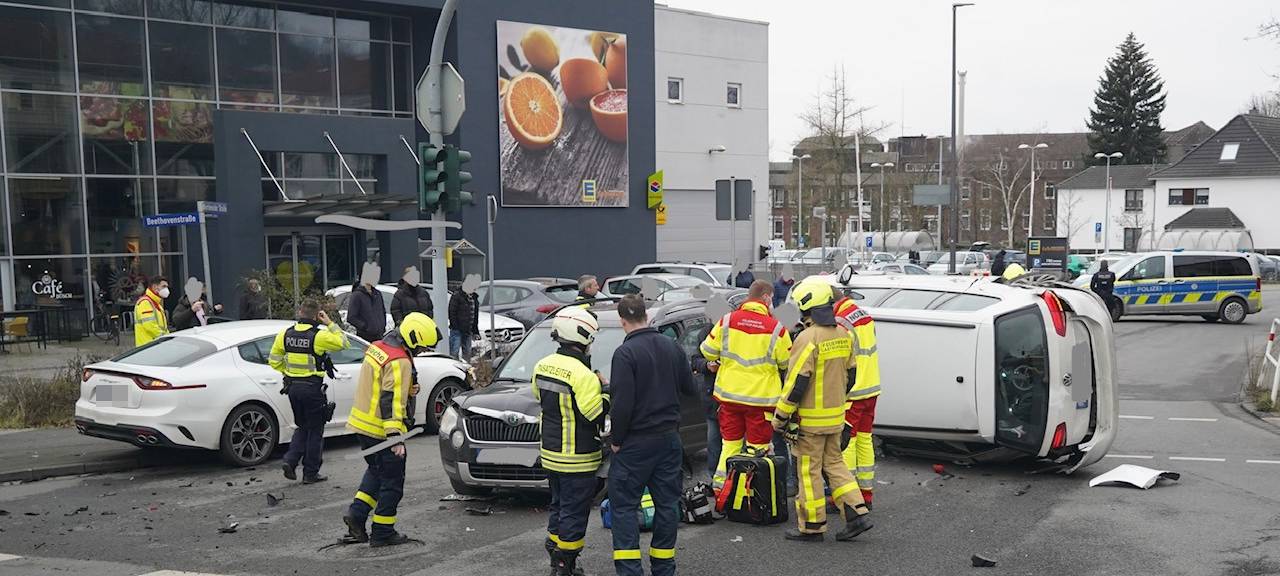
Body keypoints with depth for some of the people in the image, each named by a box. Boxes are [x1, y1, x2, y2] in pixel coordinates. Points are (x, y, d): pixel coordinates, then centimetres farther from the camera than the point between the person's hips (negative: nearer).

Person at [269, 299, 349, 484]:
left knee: (302, 427, 22)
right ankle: (310, 473, 12)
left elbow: (274, 361, 6)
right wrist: (330, 324, 0)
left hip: (293, 387, 5)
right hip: (312, 388, -5)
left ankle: (290, 461, 5)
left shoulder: (284, 334, 1)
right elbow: (343, 343, -2)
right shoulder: (319, 336, -15)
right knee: (315, 431, 7)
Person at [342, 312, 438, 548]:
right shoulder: (400, 362, -21)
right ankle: (382, 533, 9)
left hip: (363, 425, 9)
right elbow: (392, 401, -26)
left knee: (376, 471, 26)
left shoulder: (378, 348, 9)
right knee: (392, 482, 4)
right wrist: (395, 436, -27)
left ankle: (357, 513, 14)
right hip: (382, 431, -9)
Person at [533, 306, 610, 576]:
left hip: (550, 453, 8)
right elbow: (595, 414, -22)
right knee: (574, 512, 2)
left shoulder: (542, 366, 2)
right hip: (577, 459, -8)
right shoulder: (583, 376, -23)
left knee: (558, 505, 21)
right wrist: (604, 391, -5)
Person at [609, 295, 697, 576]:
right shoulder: (672, 347, 4)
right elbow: (690, 388, 11)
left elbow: (622, 403, -19)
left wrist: (616, 440, -7)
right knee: (667, 504, 11)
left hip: (636, 442, -6)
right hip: (670, 437, 6)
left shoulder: (625, 353, -15)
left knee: (624, 505, 3)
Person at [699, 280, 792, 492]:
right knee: (758, 448, 7)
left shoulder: (727, 321, -4)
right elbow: (787, 363, 0)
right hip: (761, 396, -3)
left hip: (729, 393, 3)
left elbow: (708, 351, 3)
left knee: (730, 443, 16)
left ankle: (720, 483, 17)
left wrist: (717, 362, 24)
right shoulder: (776, 328, -10)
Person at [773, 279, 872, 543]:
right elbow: (849, 374, 16)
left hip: (810, 418, -8)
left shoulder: (808, 338, -20)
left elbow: (797, 381, -21)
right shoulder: (843, 335, 6)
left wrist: (780, 415, -13)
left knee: (809, 471, 3)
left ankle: (812, 526, 11)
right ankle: (857, 514, 13)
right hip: (835, 416, 8)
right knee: (833, 463, 18)